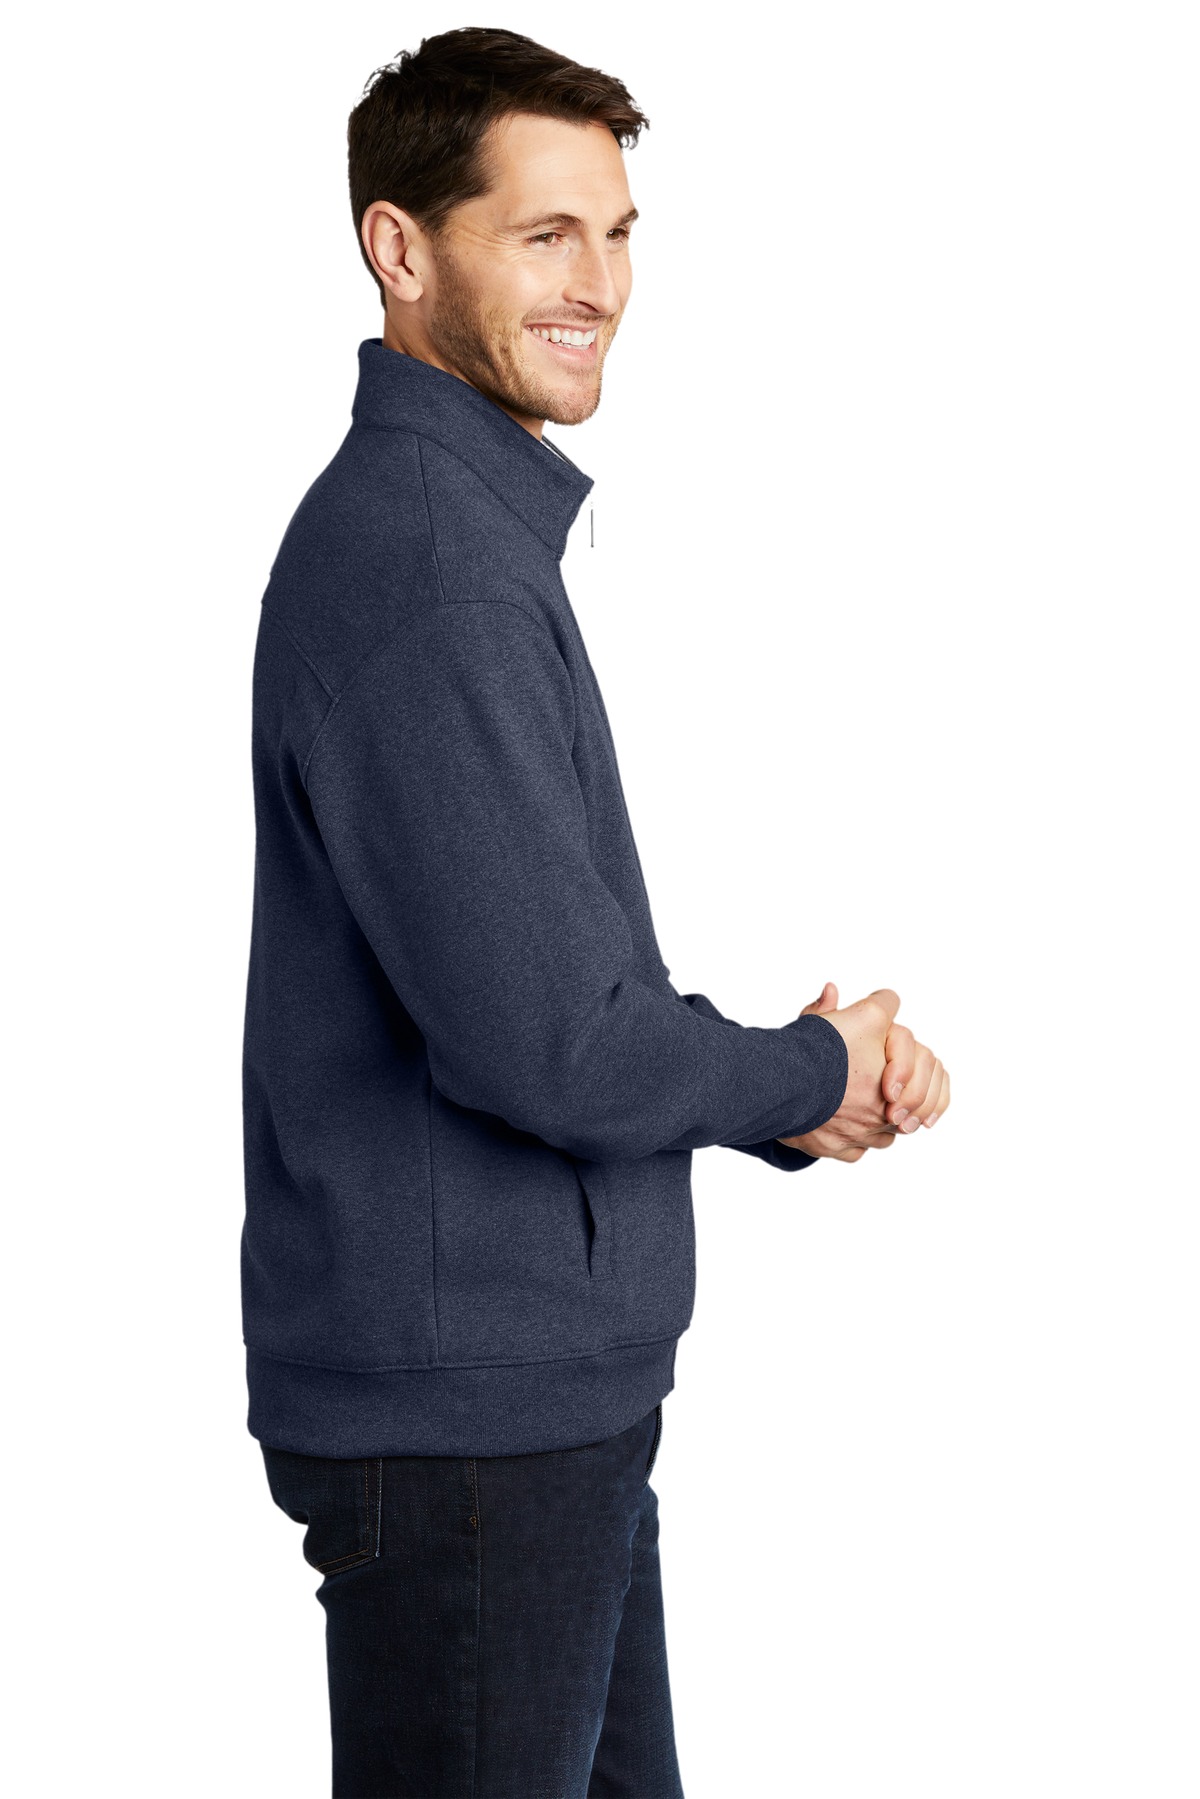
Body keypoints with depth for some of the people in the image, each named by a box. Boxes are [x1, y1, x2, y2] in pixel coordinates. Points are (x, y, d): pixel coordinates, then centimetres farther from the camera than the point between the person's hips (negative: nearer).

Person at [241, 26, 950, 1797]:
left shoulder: (477, 524, 15)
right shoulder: (421, 559, -19)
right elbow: (541, 1044, -25)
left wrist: (811, 1089, 2)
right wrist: (812, 1075, -7)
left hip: (557, 1390, 10)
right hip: (466, 1407, -10)